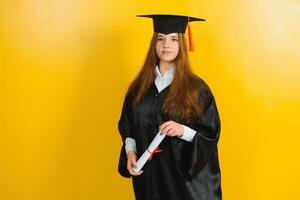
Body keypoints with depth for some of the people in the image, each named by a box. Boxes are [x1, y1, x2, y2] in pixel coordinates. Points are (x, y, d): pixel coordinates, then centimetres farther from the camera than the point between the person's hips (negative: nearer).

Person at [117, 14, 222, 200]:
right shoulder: (139, 86, 5)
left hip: (186, 173, -3)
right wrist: (130, 153, -7)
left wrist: (183, 130, -24)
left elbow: (211, 133, -7)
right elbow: (127, 128, 10)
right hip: (149, 174, 3)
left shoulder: (197, 88, -6)